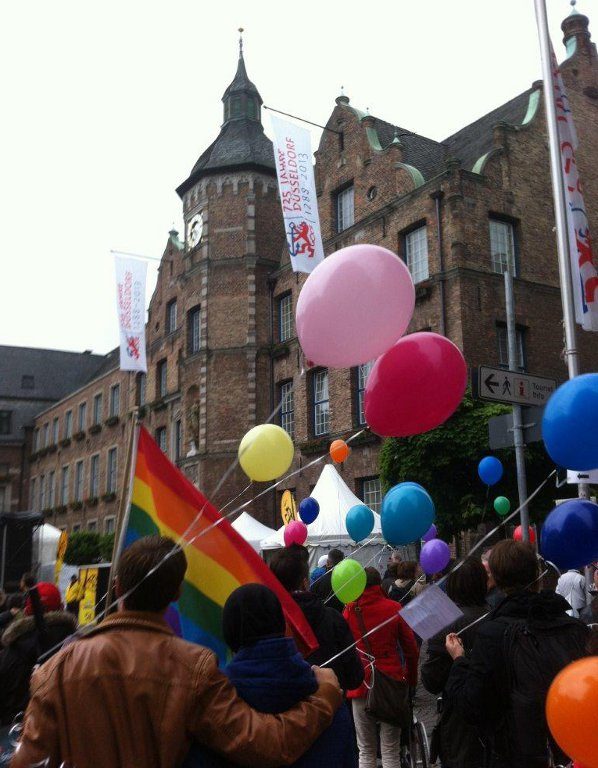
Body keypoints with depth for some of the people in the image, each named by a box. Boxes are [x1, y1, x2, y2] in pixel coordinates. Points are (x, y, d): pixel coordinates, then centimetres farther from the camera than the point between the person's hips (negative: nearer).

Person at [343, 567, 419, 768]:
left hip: (361, 684, 1)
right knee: (391, 751, 5)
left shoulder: (350, 611, -1)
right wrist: (412, 679, 16)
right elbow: (411, 648, 2)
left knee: (366, 751, 10)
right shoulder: (393, 608, -2)